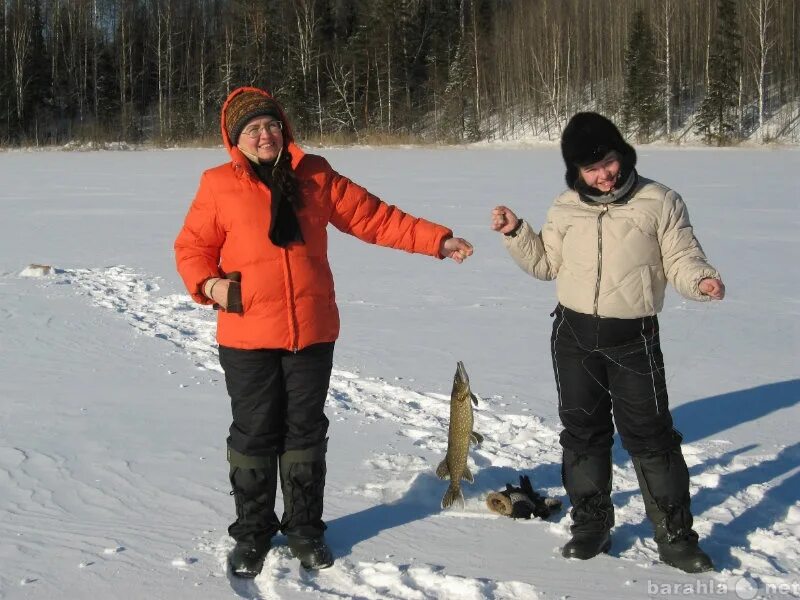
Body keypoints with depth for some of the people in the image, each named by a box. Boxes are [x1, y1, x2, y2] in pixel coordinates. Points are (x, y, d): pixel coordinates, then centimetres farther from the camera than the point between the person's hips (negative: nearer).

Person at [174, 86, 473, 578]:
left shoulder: (315, 176, 5)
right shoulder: (219, 186, -1)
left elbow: (376, 218, 5)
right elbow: (192, 247, 6)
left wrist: (437, 241, 0)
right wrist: (208, 283, -15)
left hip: (313, 332, 2)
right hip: (248, 337, -2)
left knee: (306, 430, 12)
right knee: (255, 433, 7)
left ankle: (305, 526, 27)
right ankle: (252, 530, 24)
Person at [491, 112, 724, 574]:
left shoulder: (659, 202, -6)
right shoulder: (566, 207, 5)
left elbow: (682, 259, -5)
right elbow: (545, 263, 14)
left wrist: (702, 280, -26)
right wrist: (516, 233, 0)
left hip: (633, 337, -3)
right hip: (574, 335, 4)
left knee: (650, 434, -1)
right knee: (583, 430, 12)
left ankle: (676, 535, 12)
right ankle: (591, 525, 26)